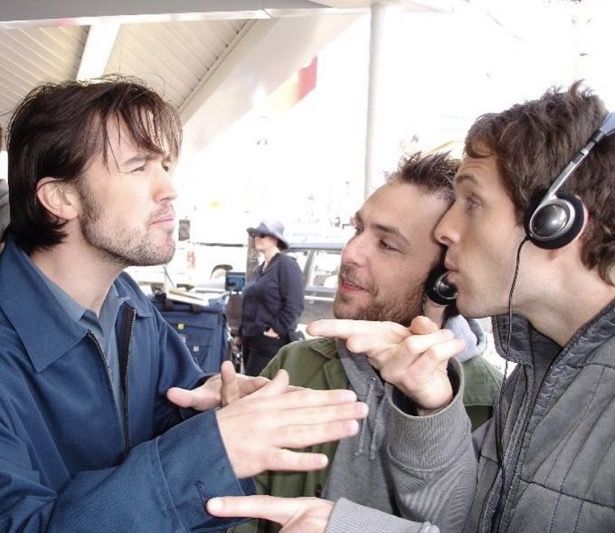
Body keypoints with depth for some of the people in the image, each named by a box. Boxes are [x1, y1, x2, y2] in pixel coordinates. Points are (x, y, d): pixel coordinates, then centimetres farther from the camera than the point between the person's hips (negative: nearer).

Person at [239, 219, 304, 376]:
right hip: (251, 340, 9)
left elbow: (294, 305, -18)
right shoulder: (260, 269, 18)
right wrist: (243, 332, 19)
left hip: (270, 342, -9)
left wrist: (276, 330, -18)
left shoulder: (286, 265, -10)